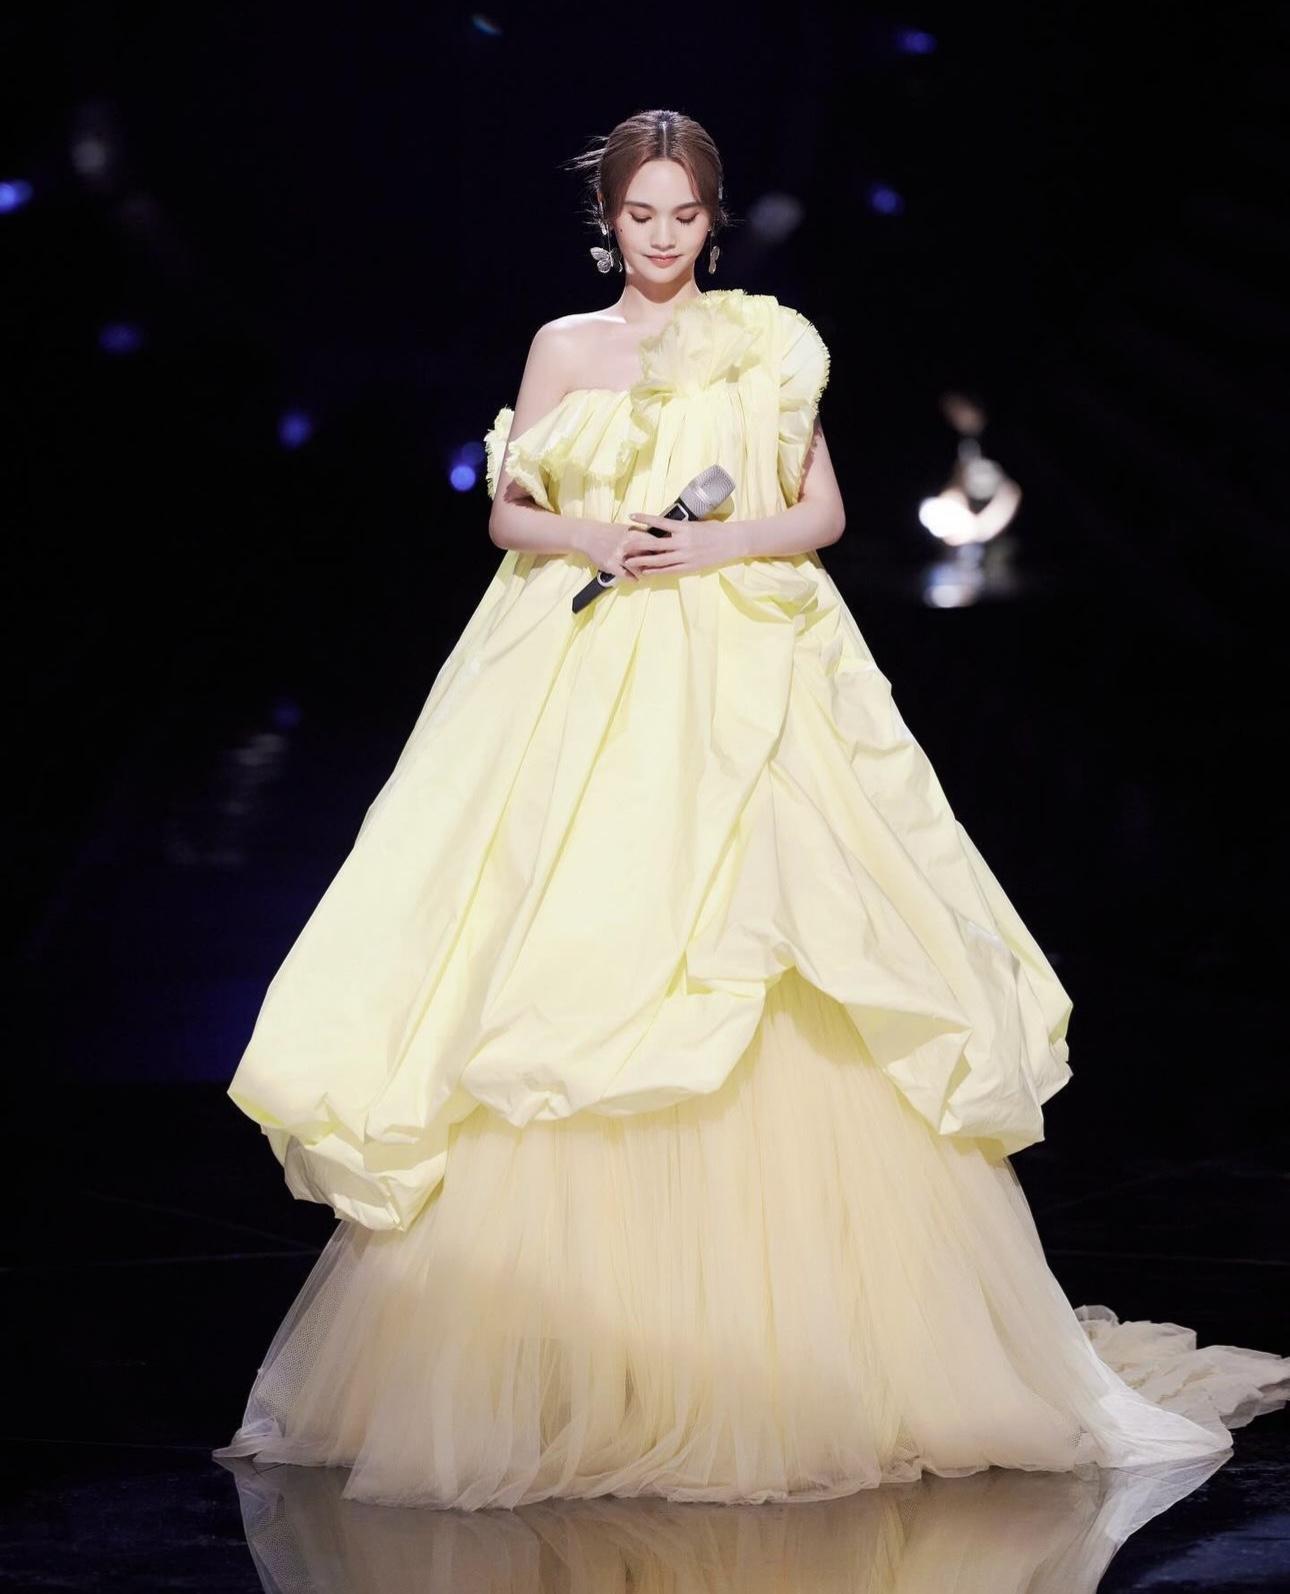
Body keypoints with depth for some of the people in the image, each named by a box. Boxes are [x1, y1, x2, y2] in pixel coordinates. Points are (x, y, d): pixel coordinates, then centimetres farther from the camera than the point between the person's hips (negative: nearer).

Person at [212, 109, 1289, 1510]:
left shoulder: (766, 343, 10)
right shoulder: (563, 348, 13)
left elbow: (823, 513, 7)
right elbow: (505, 513, 11)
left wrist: (722, 544, -10)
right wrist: (587, 538, -9)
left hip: (736, 678, -1)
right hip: (584, 682, 1)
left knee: (757, 987, -9)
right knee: (565, 991, -8)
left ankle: (783, 1335, -1)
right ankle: (578, 1350, -1)